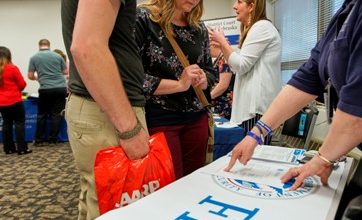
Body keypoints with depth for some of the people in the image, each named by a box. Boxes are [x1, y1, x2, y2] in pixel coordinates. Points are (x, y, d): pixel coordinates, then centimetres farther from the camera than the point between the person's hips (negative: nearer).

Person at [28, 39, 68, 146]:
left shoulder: (34, 57, 5)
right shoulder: (57, 56, 7)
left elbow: (30, 76, 5)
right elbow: (65, 72, 13)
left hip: (45, 89, -1)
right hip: (60, 88, 1)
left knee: (42, 114, 11)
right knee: (56, 114, 6)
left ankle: (39, 140, 16)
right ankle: (53, 139, 9)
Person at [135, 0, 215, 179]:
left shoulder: (200, 28, 11)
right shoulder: (143, 18, -6)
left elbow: (209, 72, 18)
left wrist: (202, 80, -6)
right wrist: (179, 84, -18)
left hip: (196, 119, 6)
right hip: (158, 120, -5)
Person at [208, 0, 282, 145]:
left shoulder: (262, 27, -9)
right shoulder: (254, 29, 23)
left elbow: (241, 65, -14)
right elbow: (238, 68, 21)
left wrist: (223, 41, -4)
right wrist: (222, 46, 12)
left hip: (258, 104, -10)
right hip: (253, 103, 10)